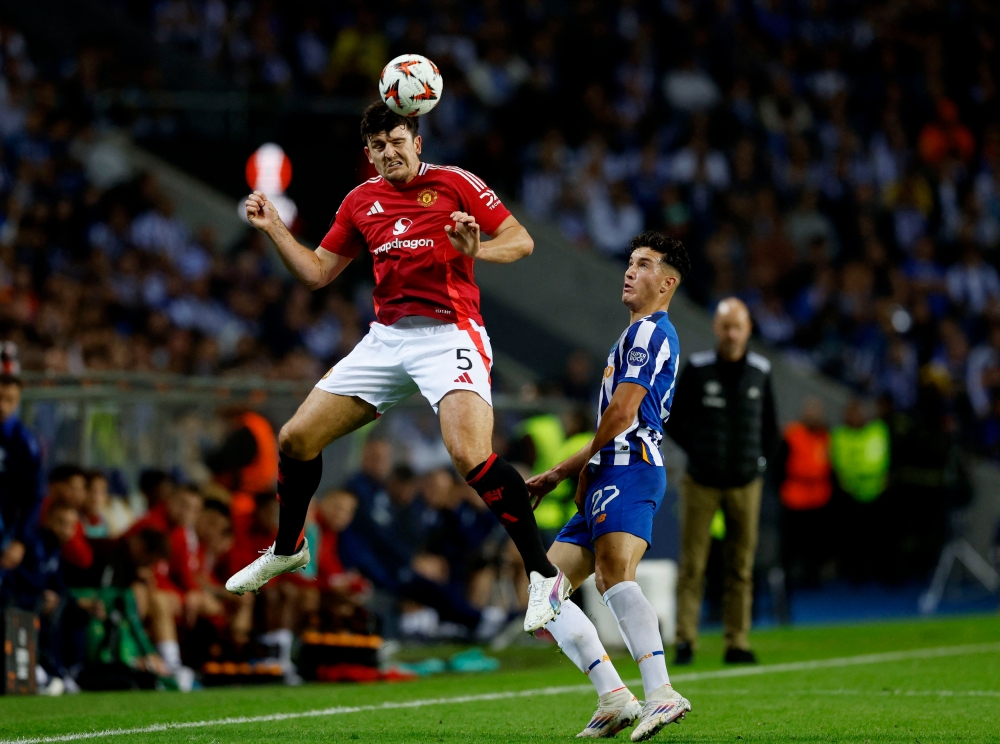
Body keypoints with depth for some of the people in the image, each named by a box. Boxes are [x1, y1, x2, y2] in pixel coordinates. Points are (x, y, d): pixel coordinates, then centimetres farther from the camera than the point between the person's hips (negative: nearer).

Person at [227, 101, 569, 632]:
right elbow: (317, 273, 19)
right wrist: (273, 229, 8)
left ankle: (544, 575, -19)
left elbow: (521, 240, -5)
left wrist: (476, 250, -24)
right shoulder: (361, 202, 13)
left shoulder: (454, 183, -3)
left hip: (449, 334, -6)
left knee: (471, 456, -28)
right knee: (295, 439, 5)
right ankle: (288, 549, 31)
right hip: (386, 339, 6)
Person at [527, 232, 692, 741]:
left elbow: (622, 412, -11)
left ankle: (661, 694, -45)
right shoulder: (639, 335, 31)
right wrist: (561, 473, 29)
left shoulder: (650, 331, -1)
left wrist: (584, 466, 1)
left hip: (627, 471, -11)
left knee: (613, 576, -31)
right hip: (605, 482, 11)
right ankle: (613, 699, -5)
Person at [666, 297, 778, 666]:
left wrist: (760, 459, 7)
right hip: (701, 483, -2)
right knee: (692, 563, -5)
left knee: (741, 566, 5)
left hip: (746, 483, 2)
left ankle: (737, 642, 8)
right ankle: (685, 639, -2)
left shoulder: (761, 372, 5)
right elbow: (674, 420, 6)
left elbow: (769, 427, 18)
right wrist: (697, 451, -1)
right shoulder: (697, 369, -3)